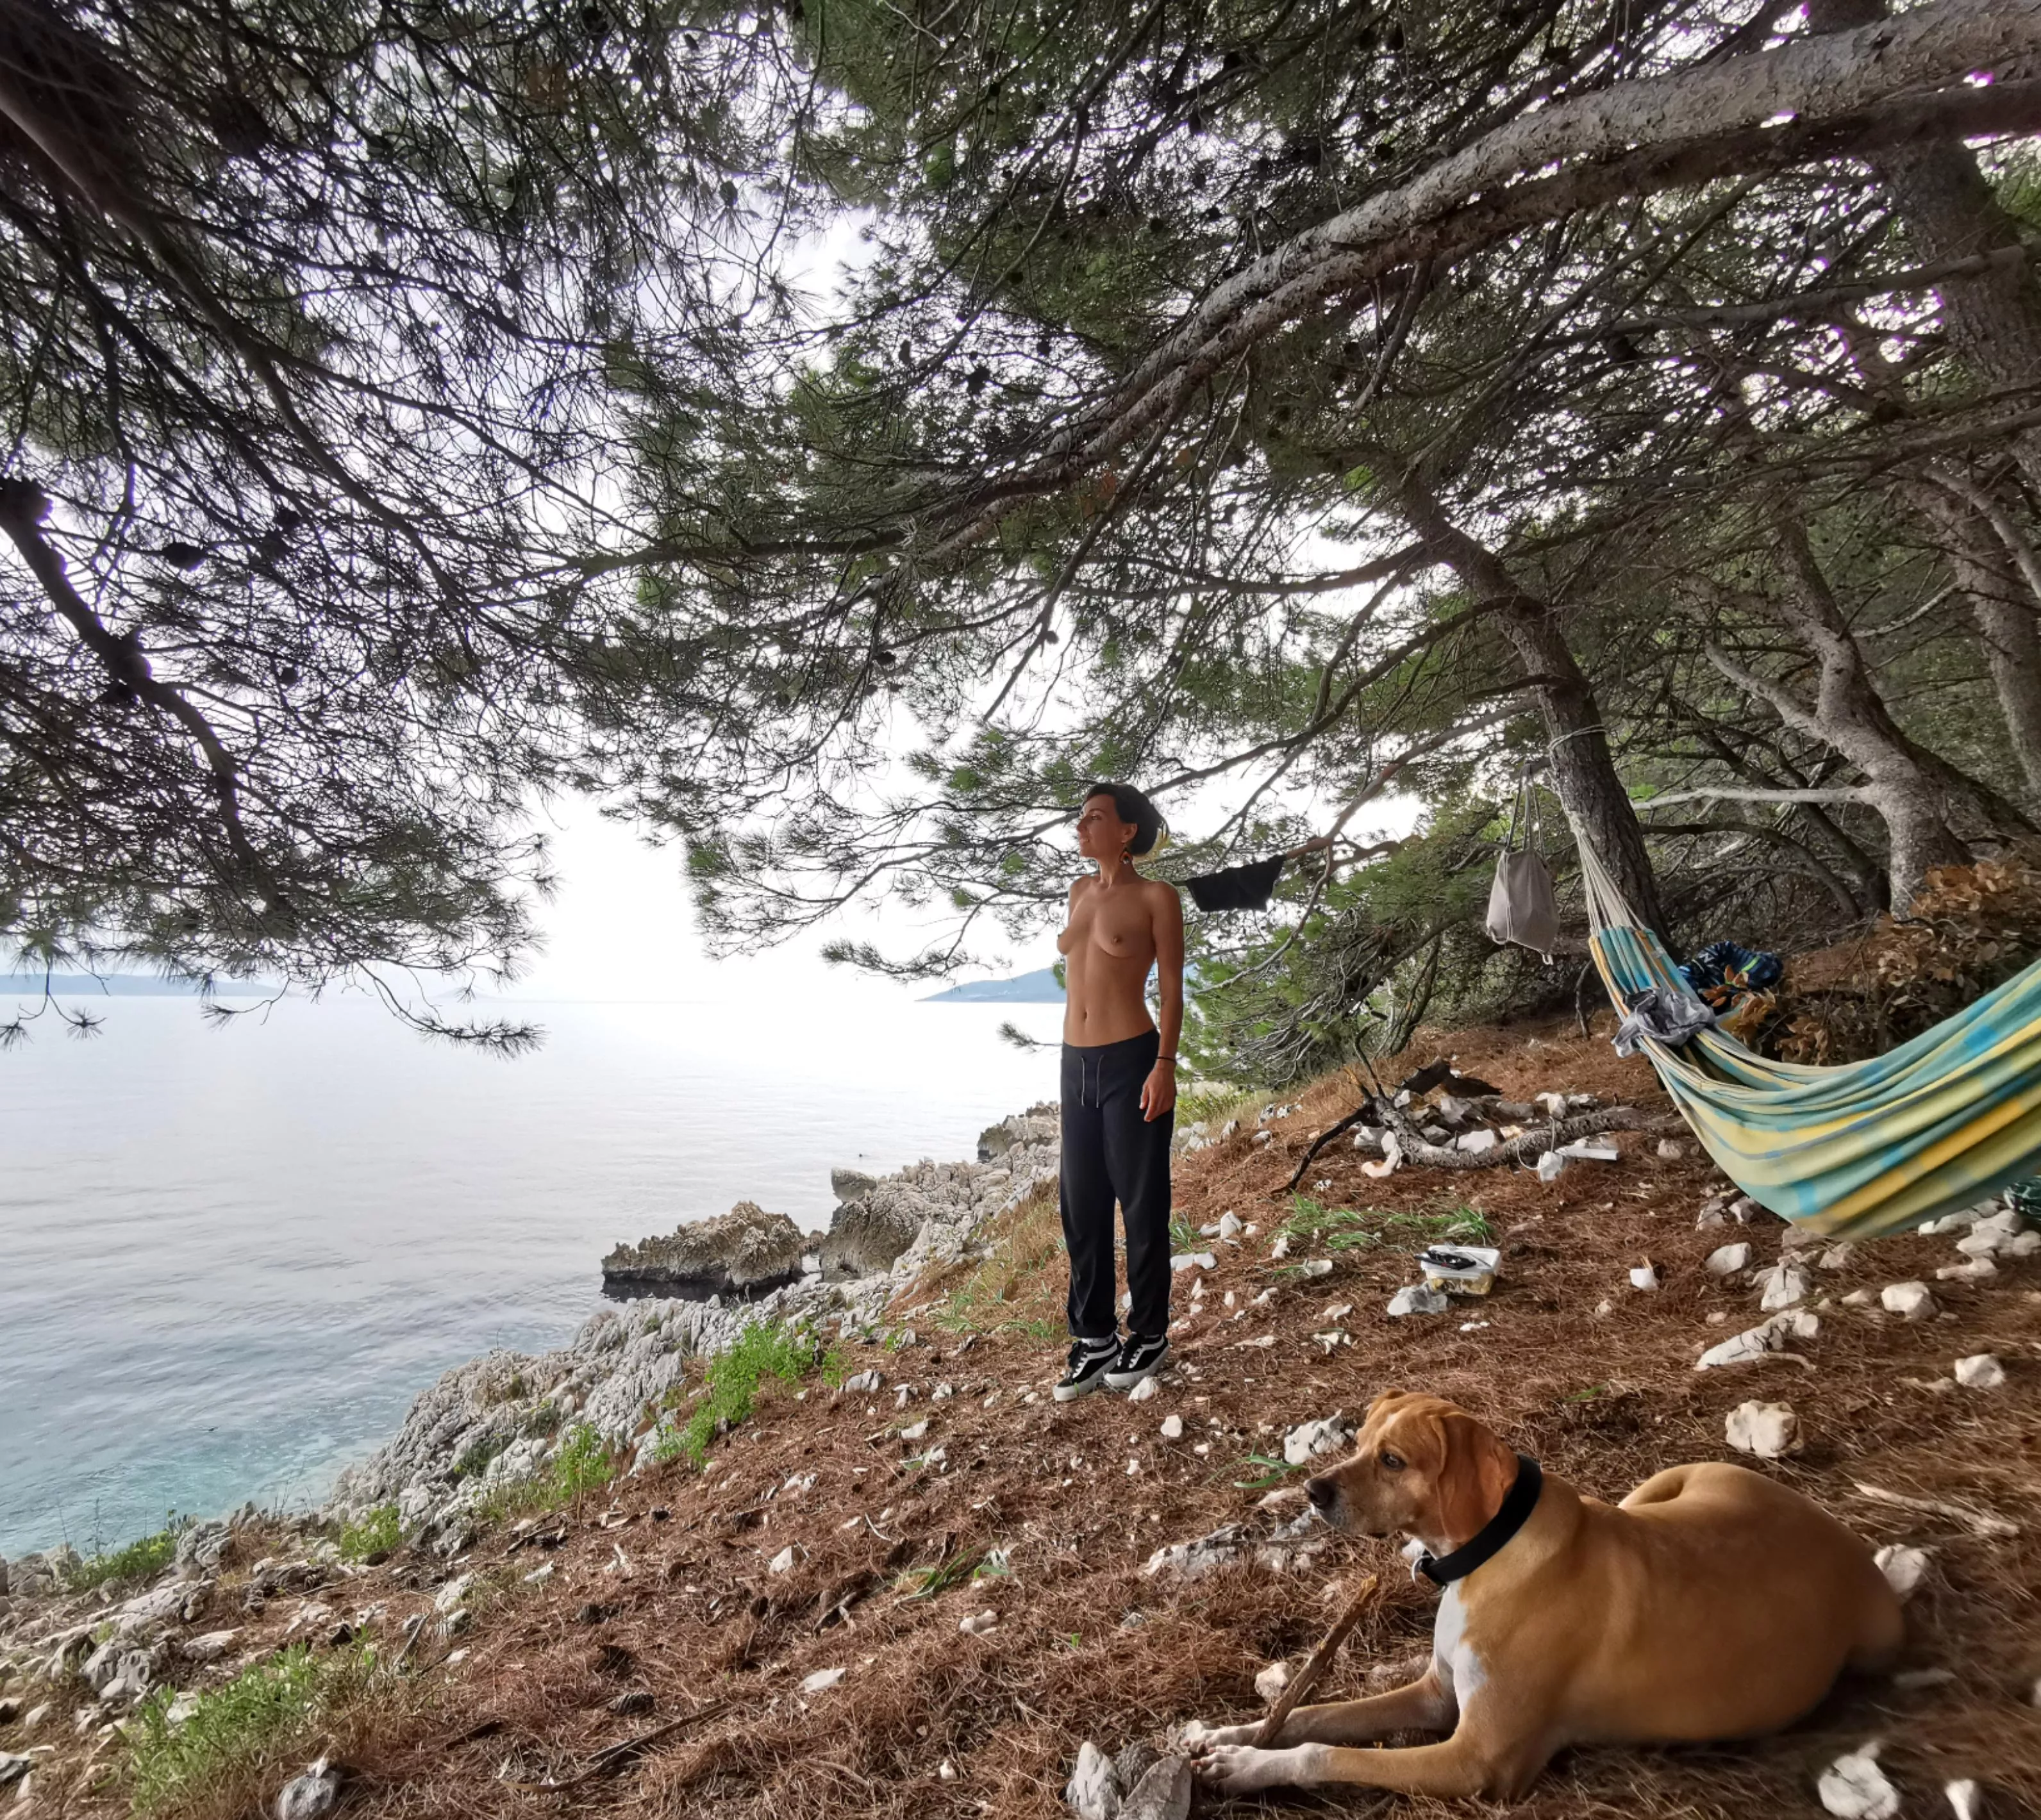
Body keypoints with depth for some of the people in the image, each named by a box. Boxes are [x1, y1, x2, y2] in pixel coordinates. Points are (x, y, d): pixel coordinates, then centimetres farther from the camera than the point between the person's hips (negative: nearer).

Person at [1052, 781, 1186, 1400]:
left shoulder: (1156, 897, -4)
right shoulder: (1080, 891, 13)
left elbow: (1172, 988, -5)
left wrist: (1165, 1065, -14)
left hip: (1132, 1062, -6)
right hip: (1076, 1065, 6)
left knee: (1141, 1204, 6)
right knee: (1082, 1207, 11)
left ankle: (1149, 1334, 23)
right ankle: (1095, 1336, 25)